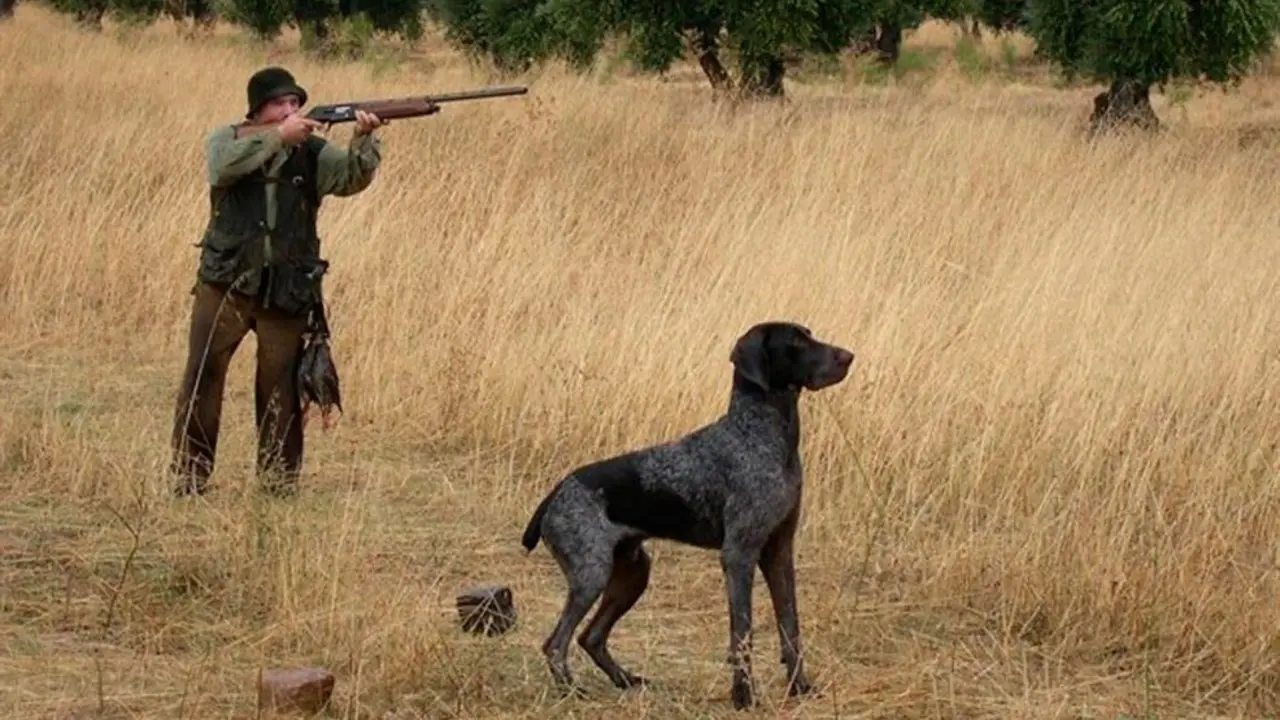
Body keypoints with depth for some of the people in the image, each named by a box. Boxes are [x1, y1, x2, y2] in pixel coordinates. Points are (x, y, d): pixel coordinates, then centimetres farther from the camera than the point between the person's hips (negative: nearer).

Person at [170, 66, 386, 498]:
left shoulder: (313, 153, 4)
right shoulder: (227, 139, 3)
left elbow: (352, 178, -12)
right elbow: (226, 166, -19)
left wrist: (364, 141, -31)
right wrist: (278, 137, -27)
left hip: (287, 292, 0)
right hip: (226, 284, 0)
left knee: (281, 388, 4)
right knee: (202, 377, -1)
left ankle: (280, 482, 14)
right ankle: (189, 478, 6)